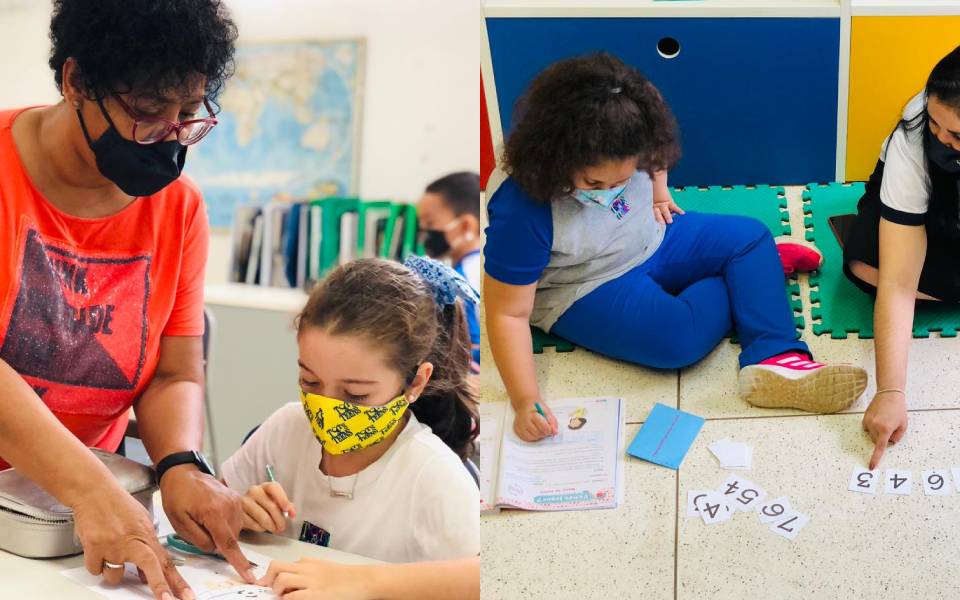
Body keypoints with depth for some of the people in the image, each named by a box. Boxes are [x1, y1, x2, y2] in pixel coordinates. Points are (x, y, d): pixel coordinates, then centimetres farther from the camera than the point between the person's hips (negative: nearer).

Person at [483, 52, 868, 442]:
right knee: (677, 338, -29)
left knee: (751, 236, -4)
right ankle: (759, 271, 0)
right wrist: (524, 400, -37)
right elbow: (508, 312, -30)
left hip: (650, 237, 7)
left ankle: (776, 360, -18)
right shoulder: (521, 211, -34)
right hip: (587, 292, -6)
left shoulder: (620, 158, -17)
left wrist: (660, 194, -4)